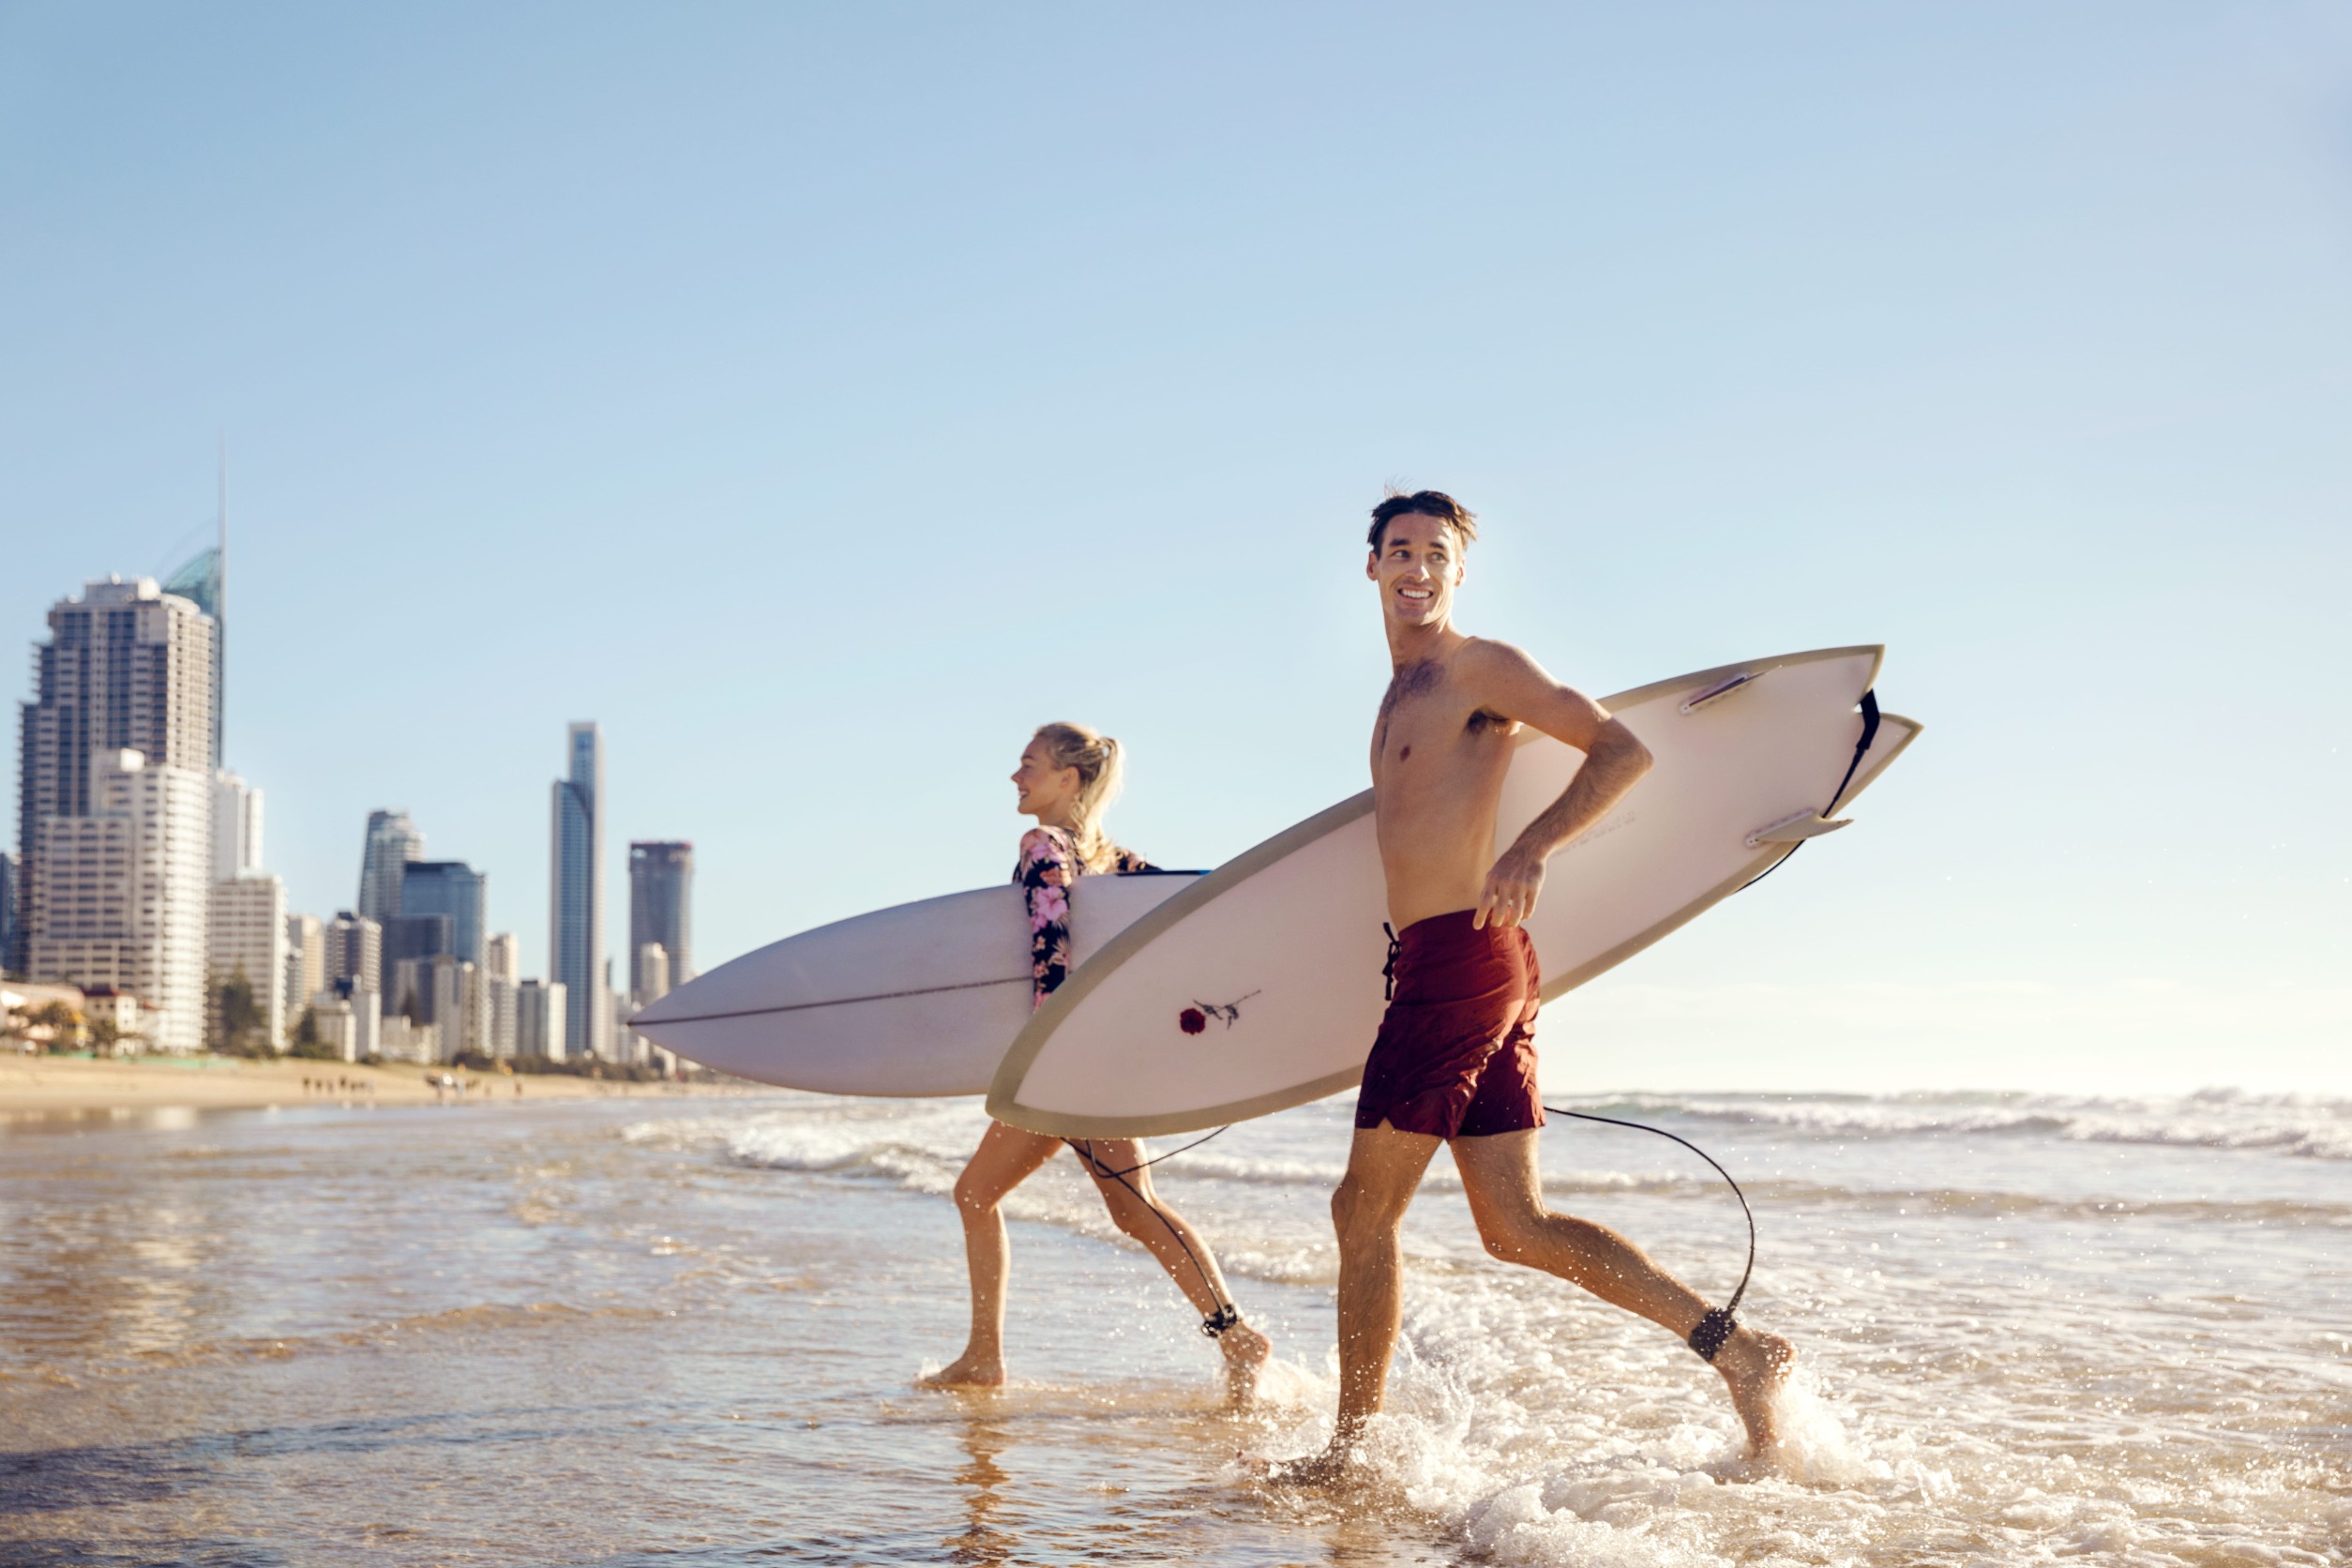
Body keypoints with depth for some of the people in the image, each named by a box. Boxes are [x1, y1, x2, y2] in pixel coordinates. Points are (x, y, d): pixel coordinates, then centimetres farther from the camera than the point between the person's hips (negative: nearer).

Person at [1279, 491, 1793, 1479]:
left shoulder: (1480, 667, -5)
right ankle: (1736, 1348, 5)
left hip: (1463, 958, -9)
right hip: (1435, 966, 9)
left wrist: (1534, 849, -23)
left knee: (1364, 1209, -1)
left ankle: (1351, 1450, 11)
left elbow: (1623, 750, -12)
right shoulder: (1401, 694, 23)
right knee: (1518, 1228, 6)